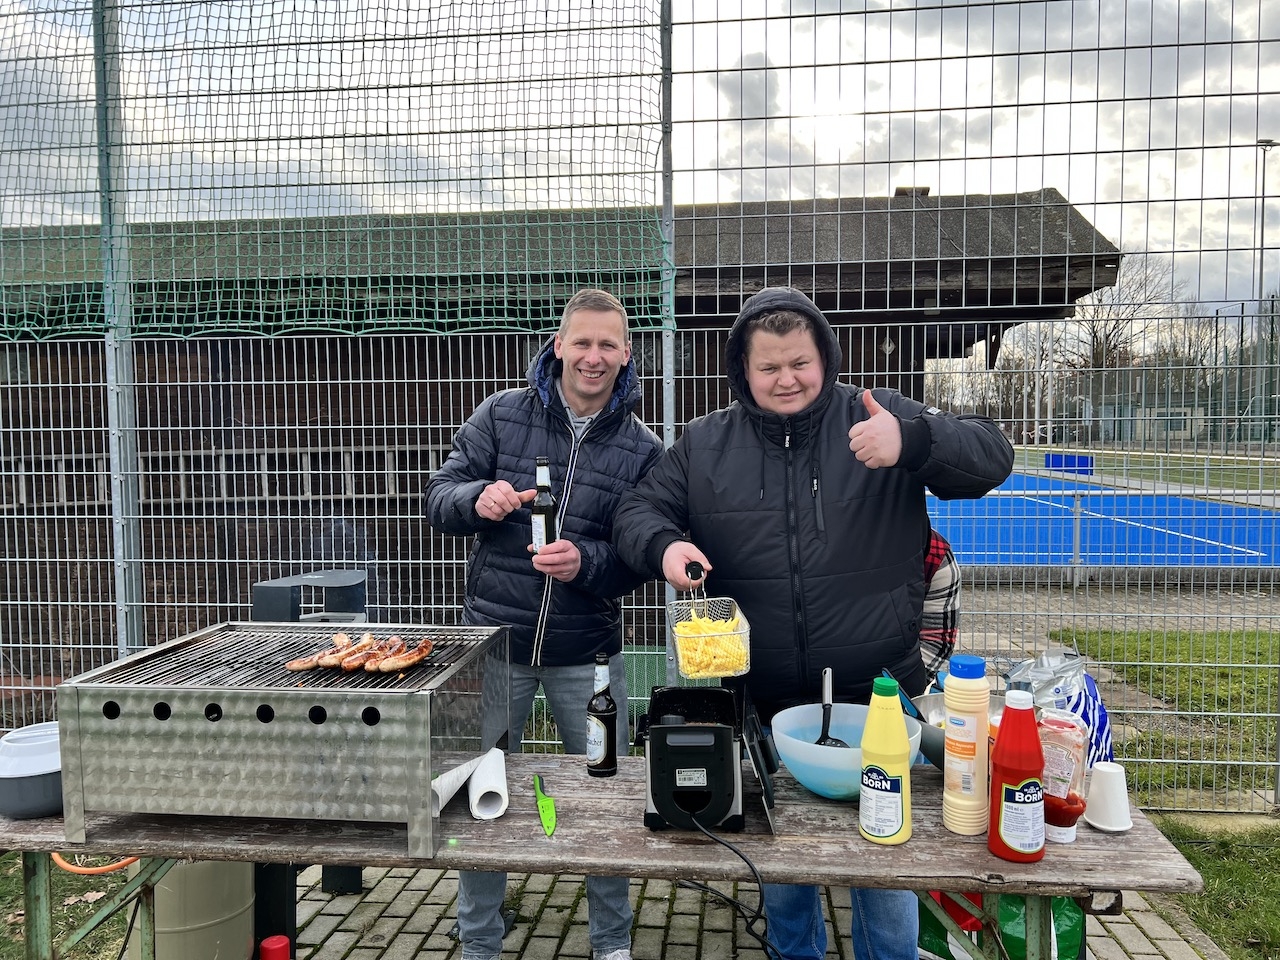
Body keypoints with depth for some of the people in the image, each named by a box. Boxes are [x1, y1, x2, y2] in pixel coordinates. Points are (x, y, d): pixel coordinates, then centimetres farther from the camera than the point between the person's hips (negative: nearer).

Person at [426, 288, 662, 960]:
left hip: (588, 653, 0)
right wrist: (477, 499, -24)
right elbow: (438, 499, -1)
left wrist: (586, 563, -21)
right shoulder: (501, 415, -1)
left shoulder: (643, 450, 0)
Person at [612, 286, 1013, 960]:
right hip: (761, 703, 2)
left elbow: (991, 456, -10)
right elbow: (639, 509, 5)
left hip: (874, 698, -2)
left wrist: (914, 440, -31)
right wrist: (664, 545, -19)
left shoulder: (880, 419, -5)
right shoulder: (705, 444, 2)